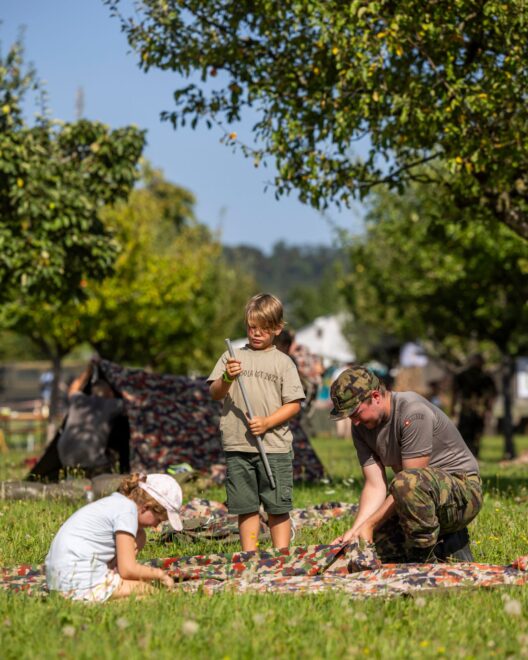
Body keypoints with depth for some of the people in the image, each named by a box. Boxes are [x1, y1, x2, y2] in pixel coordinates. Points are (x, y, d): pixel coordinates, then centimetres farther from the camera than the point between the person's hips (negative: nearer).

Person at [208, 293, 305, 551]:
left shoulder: (283, 362, 6)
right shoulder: (232, 357, 9)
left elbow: (294, 404, 2)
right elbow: (215, 394, 4)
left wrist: (267, 422, -12)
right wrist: (227, 378, -17)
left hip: (274, 445, -1)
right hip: (237, 446, 1)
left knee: (278, 507, 1)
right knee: (246, 507, 6)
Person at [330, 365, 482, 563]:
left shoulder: (413, 413, -24)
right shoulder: (361, 428, 0)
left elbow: (411, 482, -24)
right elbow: (375, 486, -4)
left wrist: (369, 525, -24)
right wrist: (355, 530, -20)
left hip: (463, 489, -8)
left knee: (407, 481, -38)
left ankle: (425, 558, -20)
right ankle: (445, 545, 13)